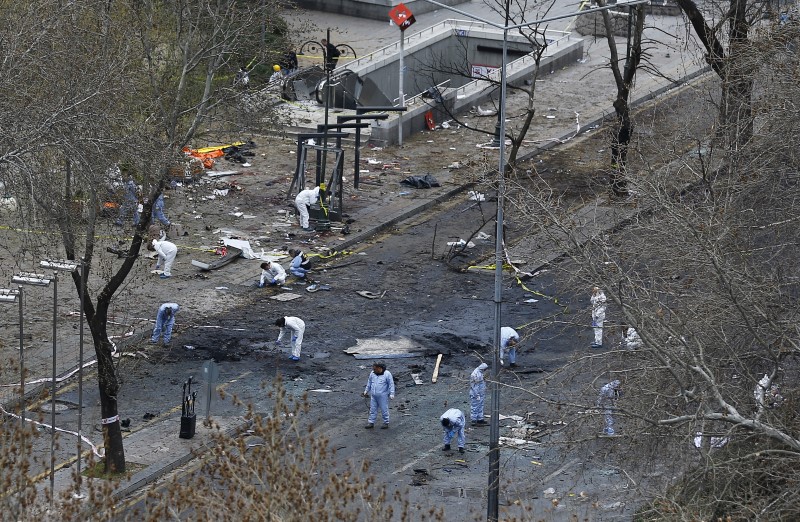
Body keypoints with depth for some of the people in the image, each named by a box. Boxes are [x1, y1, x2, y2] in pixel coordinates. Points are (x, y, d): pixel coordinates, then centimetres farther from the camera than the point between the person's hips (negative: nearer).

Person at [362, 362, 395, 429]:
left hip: (383, 396, -5)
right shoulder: (372, 373, 2)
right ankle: (371, 423, 17)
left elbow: (391, 384, -10)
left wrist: (391, 394, -14)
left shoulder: (387, 374, -14)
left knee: (384, 410, 4)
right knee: (372, 409, 9)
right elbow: (369, 382, 16)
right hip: (373, 396, 5)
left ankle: (386, 423, 17)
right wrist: (366, 391, 21)